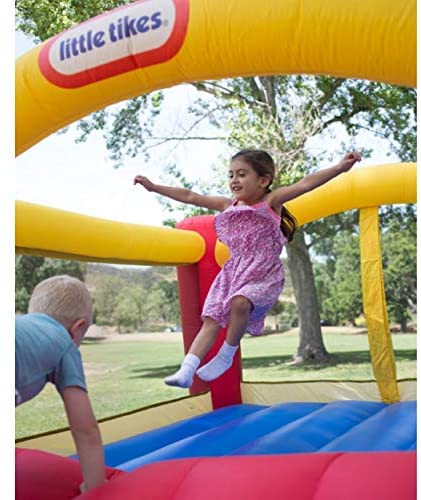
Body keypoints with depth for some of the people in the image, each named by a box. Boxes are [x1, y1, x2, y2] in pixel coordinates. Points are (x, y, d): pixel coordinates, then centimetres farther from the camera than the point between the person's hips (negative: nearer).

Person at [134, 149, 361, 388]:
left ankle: (227, 355, -11)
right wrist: (154, 187, 17)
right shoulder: (228, 205, 13)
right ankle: (187, 370, -10)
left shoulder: (271, 201, -2)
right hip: (234, 272, 6)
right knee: (211, 320, -6)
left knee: (240, 302, -32)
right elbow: (189, 196, 16)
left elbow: (305, 184, -16)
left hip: (264, 273, -6)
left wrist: (340, 167, -28)